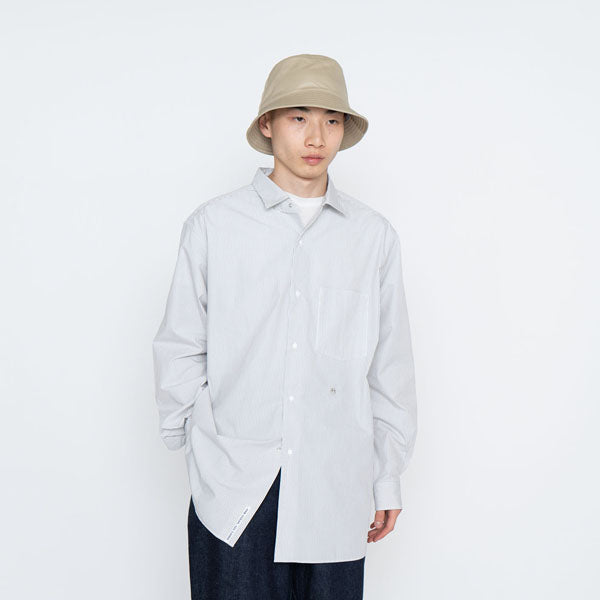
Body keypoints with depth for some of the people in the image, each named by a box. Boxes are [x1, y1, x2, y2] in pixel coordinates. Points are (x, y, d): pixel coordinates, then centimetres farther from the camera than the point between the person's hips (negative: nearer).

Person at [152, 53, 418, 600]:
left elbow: (390, 367, 9)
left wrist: (388, 478, 11)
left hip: (335, 490, 2)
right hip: (233, 487, -1)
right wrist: (188, 440, 7)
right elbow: (180, 349, 6)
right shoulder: (213, 225, 2)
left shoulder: (375, 235, 6)